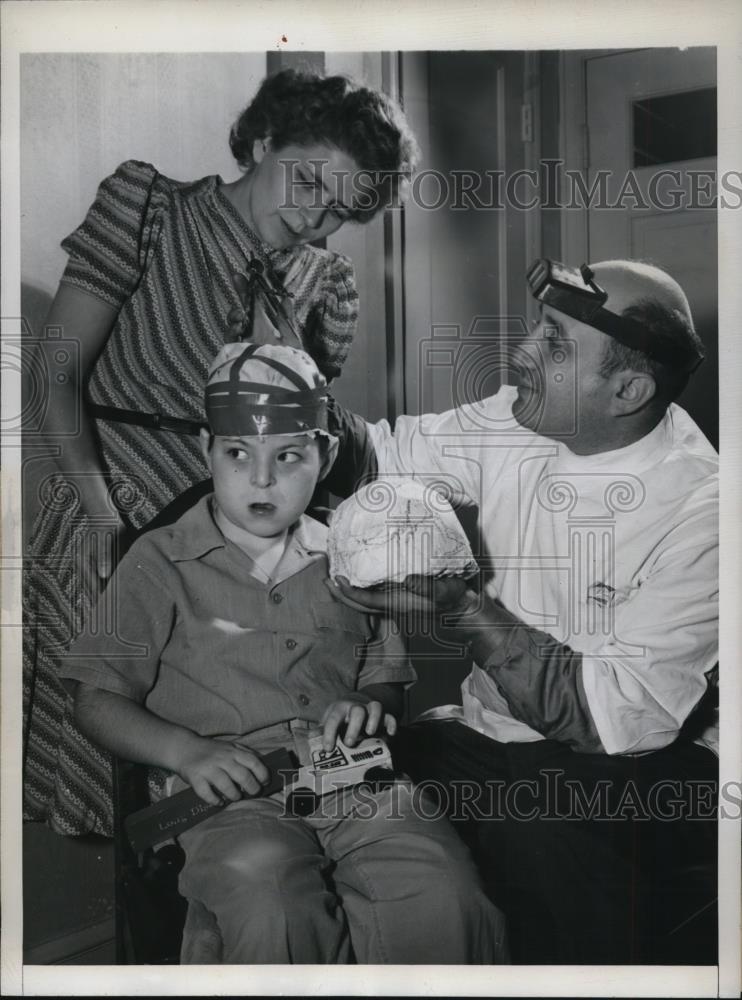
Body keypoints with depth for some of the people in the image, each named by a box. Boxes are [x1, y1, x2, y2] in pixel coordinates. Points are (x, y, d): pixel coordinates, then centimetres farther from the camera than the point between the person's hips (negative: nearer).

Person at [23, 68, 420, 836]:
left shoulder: (325, 285, 8)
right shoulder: (146, 205, -3)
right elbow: (56, 370, -8)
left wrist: (274, 311, -11)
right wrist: (102, 508, -19)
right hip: (110, 525, -2)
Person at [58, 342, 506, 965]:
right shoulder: (160, 563, 9)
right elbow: (97, 700, 7)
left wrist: (368, 705, 2)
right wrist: (186, 750, -11)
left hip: (355, 778, 3)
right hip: (234, 791, -2)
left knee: (444, 902, -27)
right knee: (276, 918, -35)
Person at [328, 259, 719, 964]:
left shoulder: (700, 511, -17)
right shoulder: (512, 426, 0)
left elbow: (617, 719, -20)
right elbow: (370, 461, 6)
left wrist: (466, 612, -25)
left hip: (646, 771, -5)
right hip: (488, 741, 6)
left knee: (532, 823, -36)